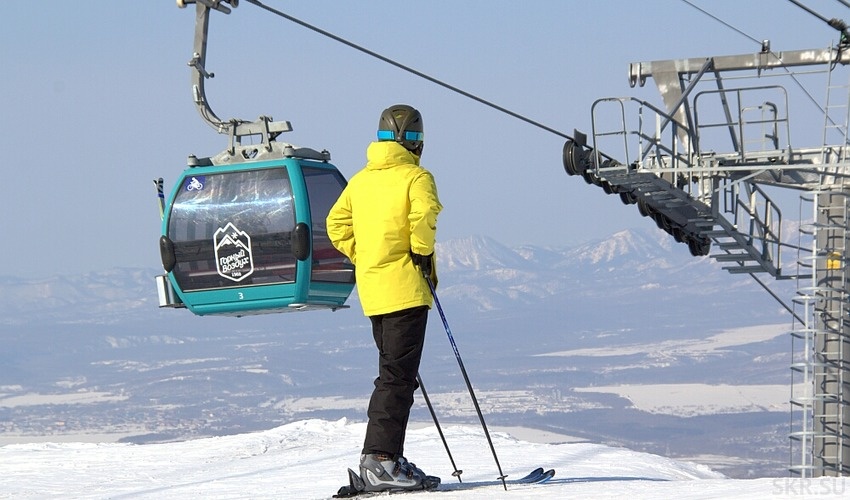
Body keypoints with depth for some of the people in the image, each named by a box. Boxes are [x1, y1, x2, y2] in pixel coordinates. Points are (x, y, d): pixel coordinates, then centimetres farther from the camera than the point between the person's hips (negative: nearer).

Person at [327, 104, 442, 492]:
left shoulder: (361, 180, 14)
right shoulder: (415, 177, -7)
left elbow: (337, 225, 17)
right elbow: (423, 216, -24)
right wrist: (423, 255, -11)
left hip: (372, 288, 8)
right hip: (404, 288, -7)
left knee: (395, 374, 14)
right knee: (397, 377, -10)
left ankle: (391, 459, 13)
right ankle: (378, 460, -17)